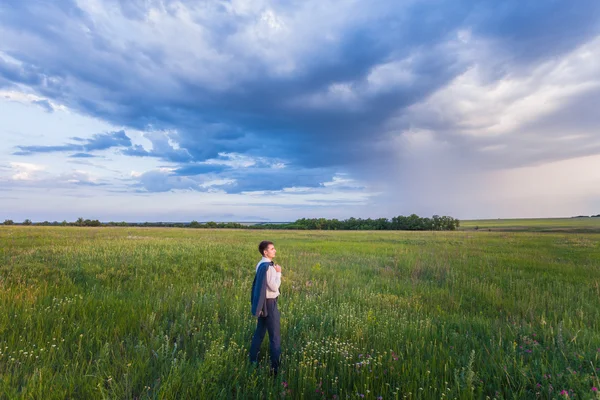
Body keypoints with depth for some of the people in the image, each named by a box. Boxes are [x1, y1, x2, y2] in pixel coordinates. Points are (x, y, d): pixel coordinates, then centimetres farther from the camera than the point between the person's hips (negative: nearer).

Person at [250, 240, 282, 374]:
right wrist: (278, 273, -12)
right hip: (269, 303, -9)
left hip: (262, 302, 9)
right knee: (275, 336, 1)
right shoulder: (267, 267, -23)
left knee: (259, 332, 19)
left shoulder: (260, 265, 7)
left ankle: (253, 360, 30)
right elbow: (274, 287, -21)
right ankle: (276, 366, 9)